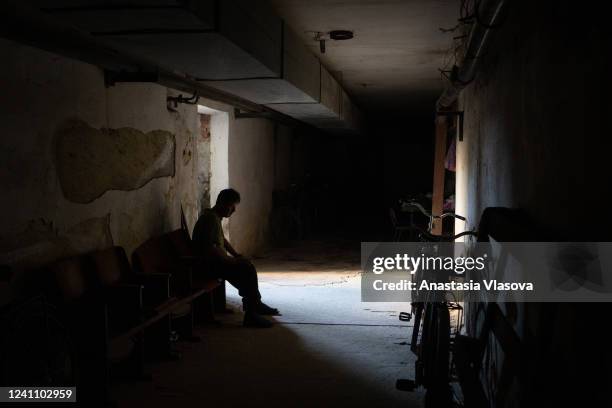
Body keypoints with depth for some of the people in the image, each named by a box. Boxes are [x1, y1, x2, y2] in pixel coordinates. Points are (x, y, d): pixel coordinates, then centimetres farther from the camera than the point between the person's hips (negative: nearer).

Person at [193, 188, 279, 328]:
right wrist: (231, 259, -20)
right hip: (209, 264, -11)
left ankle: (255, 304, 24)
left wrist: (236, 255, 13)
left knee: (247, 266, 15)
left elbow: (222, 239, 24)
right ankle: (251, 315, -17)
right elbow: (210, 248, -28)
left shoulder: (215, 217, 13)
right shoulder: (211, 219, -20)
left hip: (216, 260, 11)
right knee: (248, 270, -19)